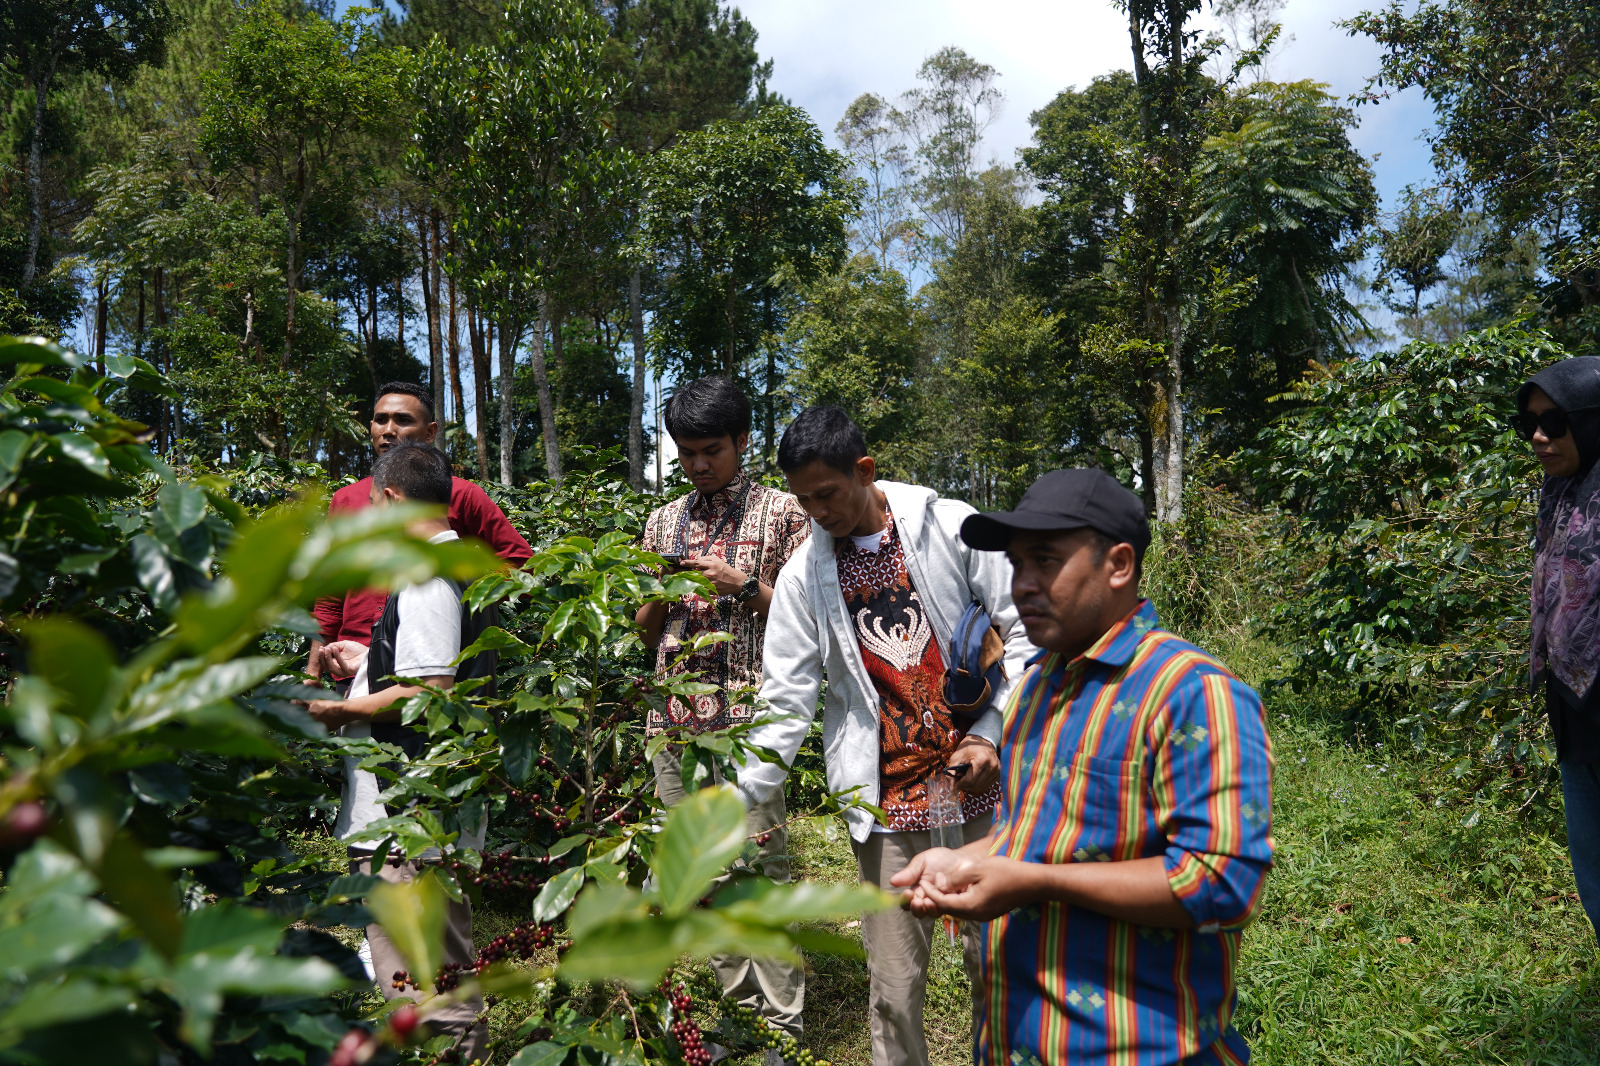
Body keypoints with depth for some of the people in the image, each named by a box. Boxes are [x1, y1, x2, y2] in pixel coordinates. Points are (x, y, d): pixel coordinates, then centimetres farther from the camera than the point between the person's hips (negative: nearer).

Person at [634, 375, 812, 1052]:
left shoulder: (781, 512, 3)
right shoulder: (663, 521, 17)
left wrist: (744, 585, -12)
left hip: (748, 716, -5)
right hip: (674, 717, 5)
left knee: (761, 868, -4)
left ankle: (780, 1022, 7)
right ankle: (738, 1006, 23)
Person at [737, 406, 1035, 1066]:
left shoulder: (951, 526, -3)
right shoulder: (803, 576, 0)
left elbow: (1022, 632, 1)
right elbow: (785, 706, -1)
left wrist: (990, 733, -7)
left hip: (980, 785, 0)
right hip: (887, 798, 1)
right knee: (894, 981, 5)